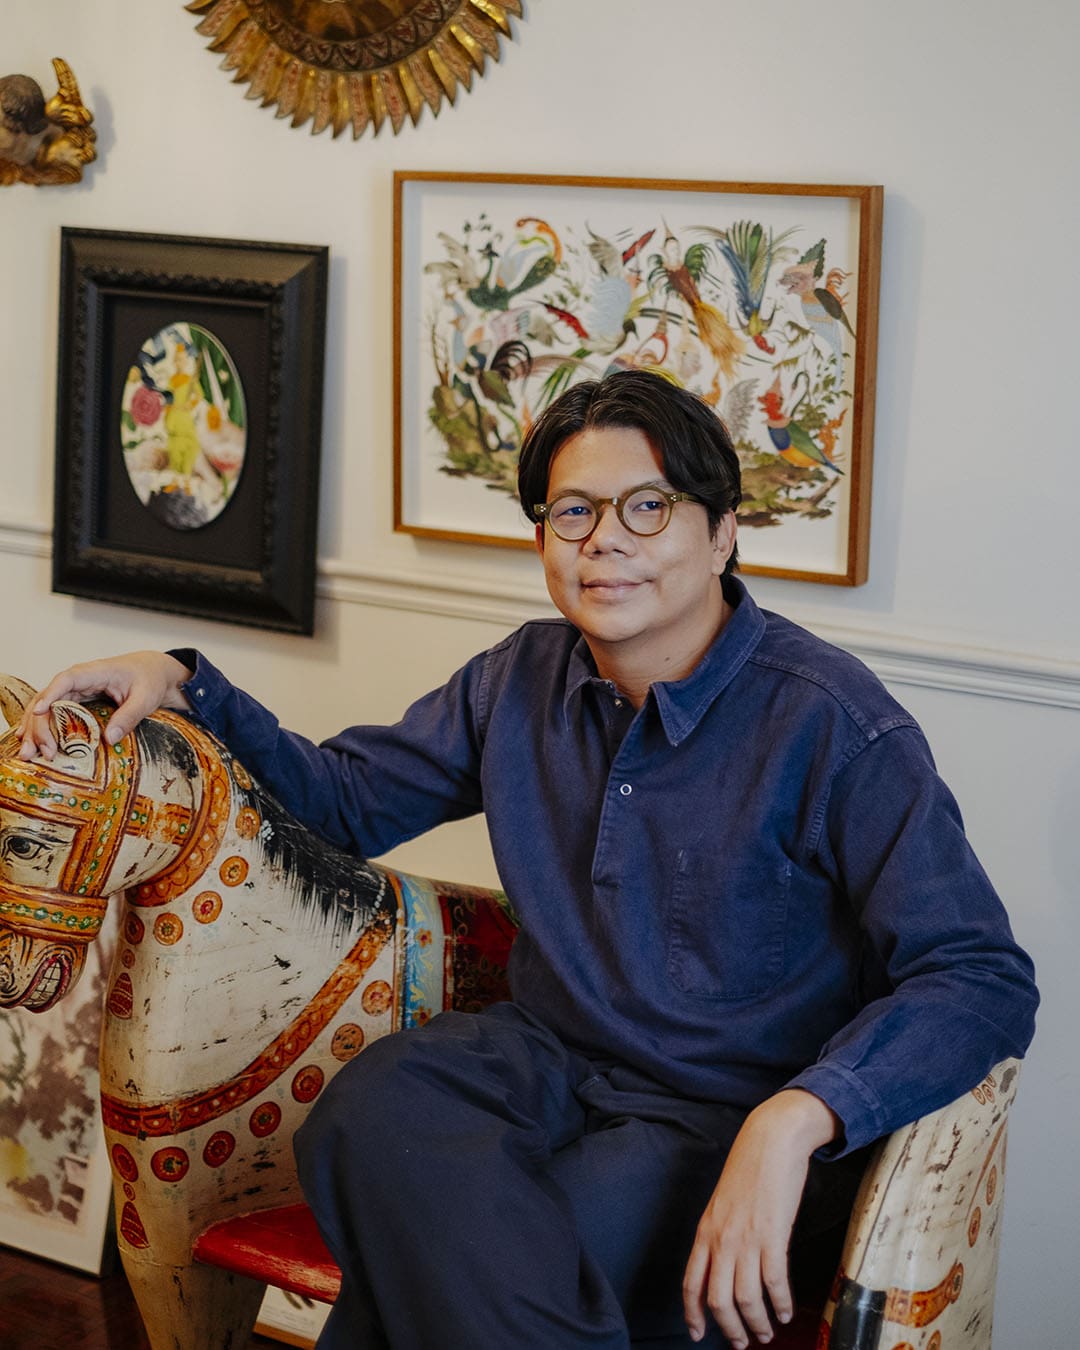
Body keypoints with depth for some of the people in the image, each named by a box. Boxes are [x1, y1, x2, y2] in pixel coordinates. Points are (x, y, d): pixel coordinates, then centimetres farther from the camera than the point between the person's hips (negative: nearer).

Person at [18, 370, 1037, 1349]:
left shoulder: (834, 724, -13)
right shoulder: (523, 679, 7)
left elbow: (986, 980, -18)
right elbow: (348, 798, 20)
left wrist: (794, 1120, -34)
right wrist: (181, 684, 4)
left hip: (727, 1123, -5)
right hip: (552, 1064, 5)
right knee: (375, 1106, -30)